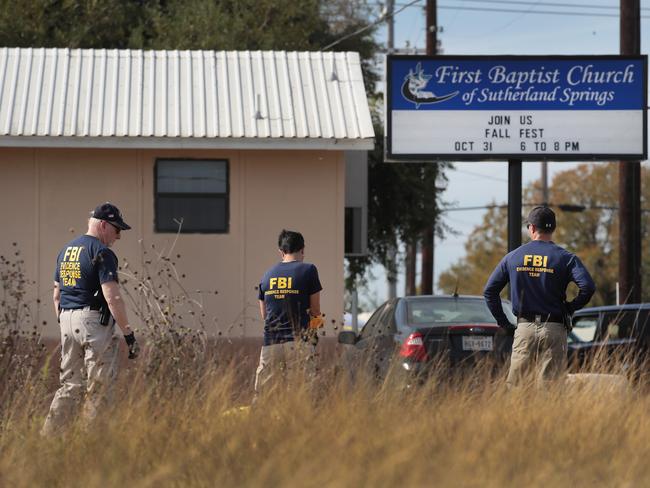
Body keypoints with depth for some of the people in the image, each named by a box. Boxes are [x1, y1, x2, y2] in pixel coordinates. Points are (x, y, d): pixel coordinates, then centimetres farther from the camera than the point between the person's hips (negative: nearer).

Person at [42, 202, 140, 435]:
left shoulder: (66, 250, 15)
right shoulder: (102, 252, -10)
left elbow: (56, 295, 19)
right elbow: (112, 298, -18)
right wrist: (129, 334, -16)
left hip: (67, 320, 8)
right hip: (94, 320, -8)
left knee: (70, 385, 12)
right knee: (99, 387, -1)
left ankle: (48, 435, 5)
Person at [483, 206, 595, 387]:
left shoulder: (512, 257, 8)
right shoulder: (565, 258, -1)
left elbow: (489, 290, 9)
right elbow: (587, 287, -14)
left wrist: (503, 322, 11)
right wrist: (570, 308, 2)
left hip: (524, 328, 1)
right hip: (554, 329, -1)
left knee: (513, 385, 4)